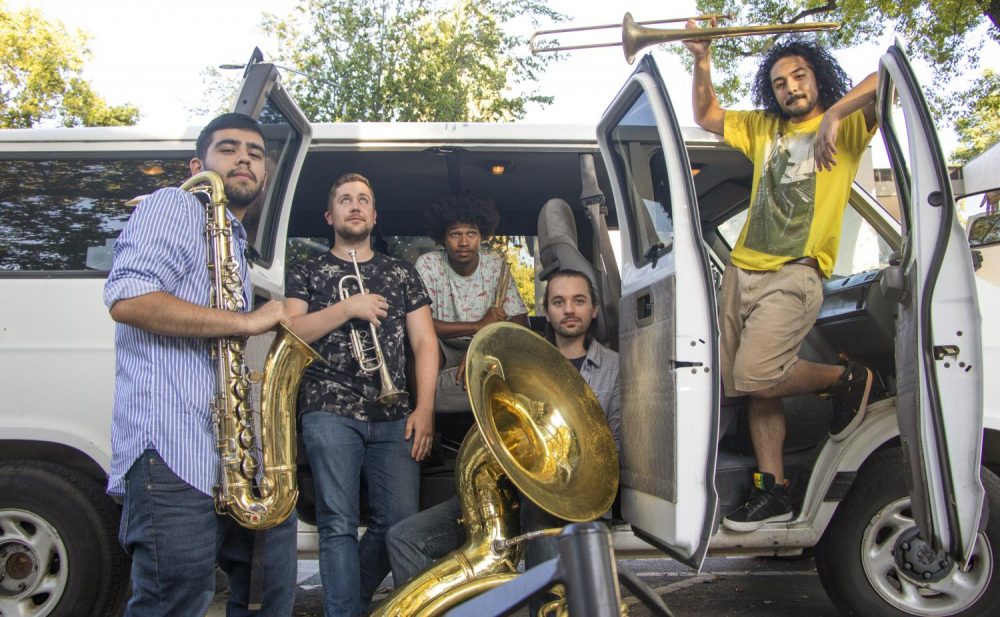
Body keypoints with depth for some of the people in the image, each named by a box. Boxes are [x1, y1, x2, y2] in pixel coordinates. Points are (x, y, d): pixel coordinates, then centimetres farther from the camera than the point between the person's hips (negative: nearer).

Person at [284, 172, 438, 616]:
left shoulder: (402, 274, 17)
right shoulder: (306, 273, 13)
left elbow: (424, 342, 11)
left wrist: (424, 408, -1)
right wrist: (349, 307, -11)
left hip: (393, 417, 2)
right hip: (331, 412, -2)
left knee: (400, 522, -1)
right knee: (338, 525, -5)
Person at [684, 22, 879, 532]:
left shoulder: (848, 126, 7)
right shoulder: (763, 128, 24)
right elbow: (705, 116, 27)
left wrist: (834, 113, -21)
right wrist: (702, 61, 14)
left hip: (794, 274, -6)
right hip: (742, 270, 6)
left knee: (756, 377, -20)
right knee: (755, 386, 3)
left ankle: (847, 378, 6)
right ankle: (773, 490, 11)